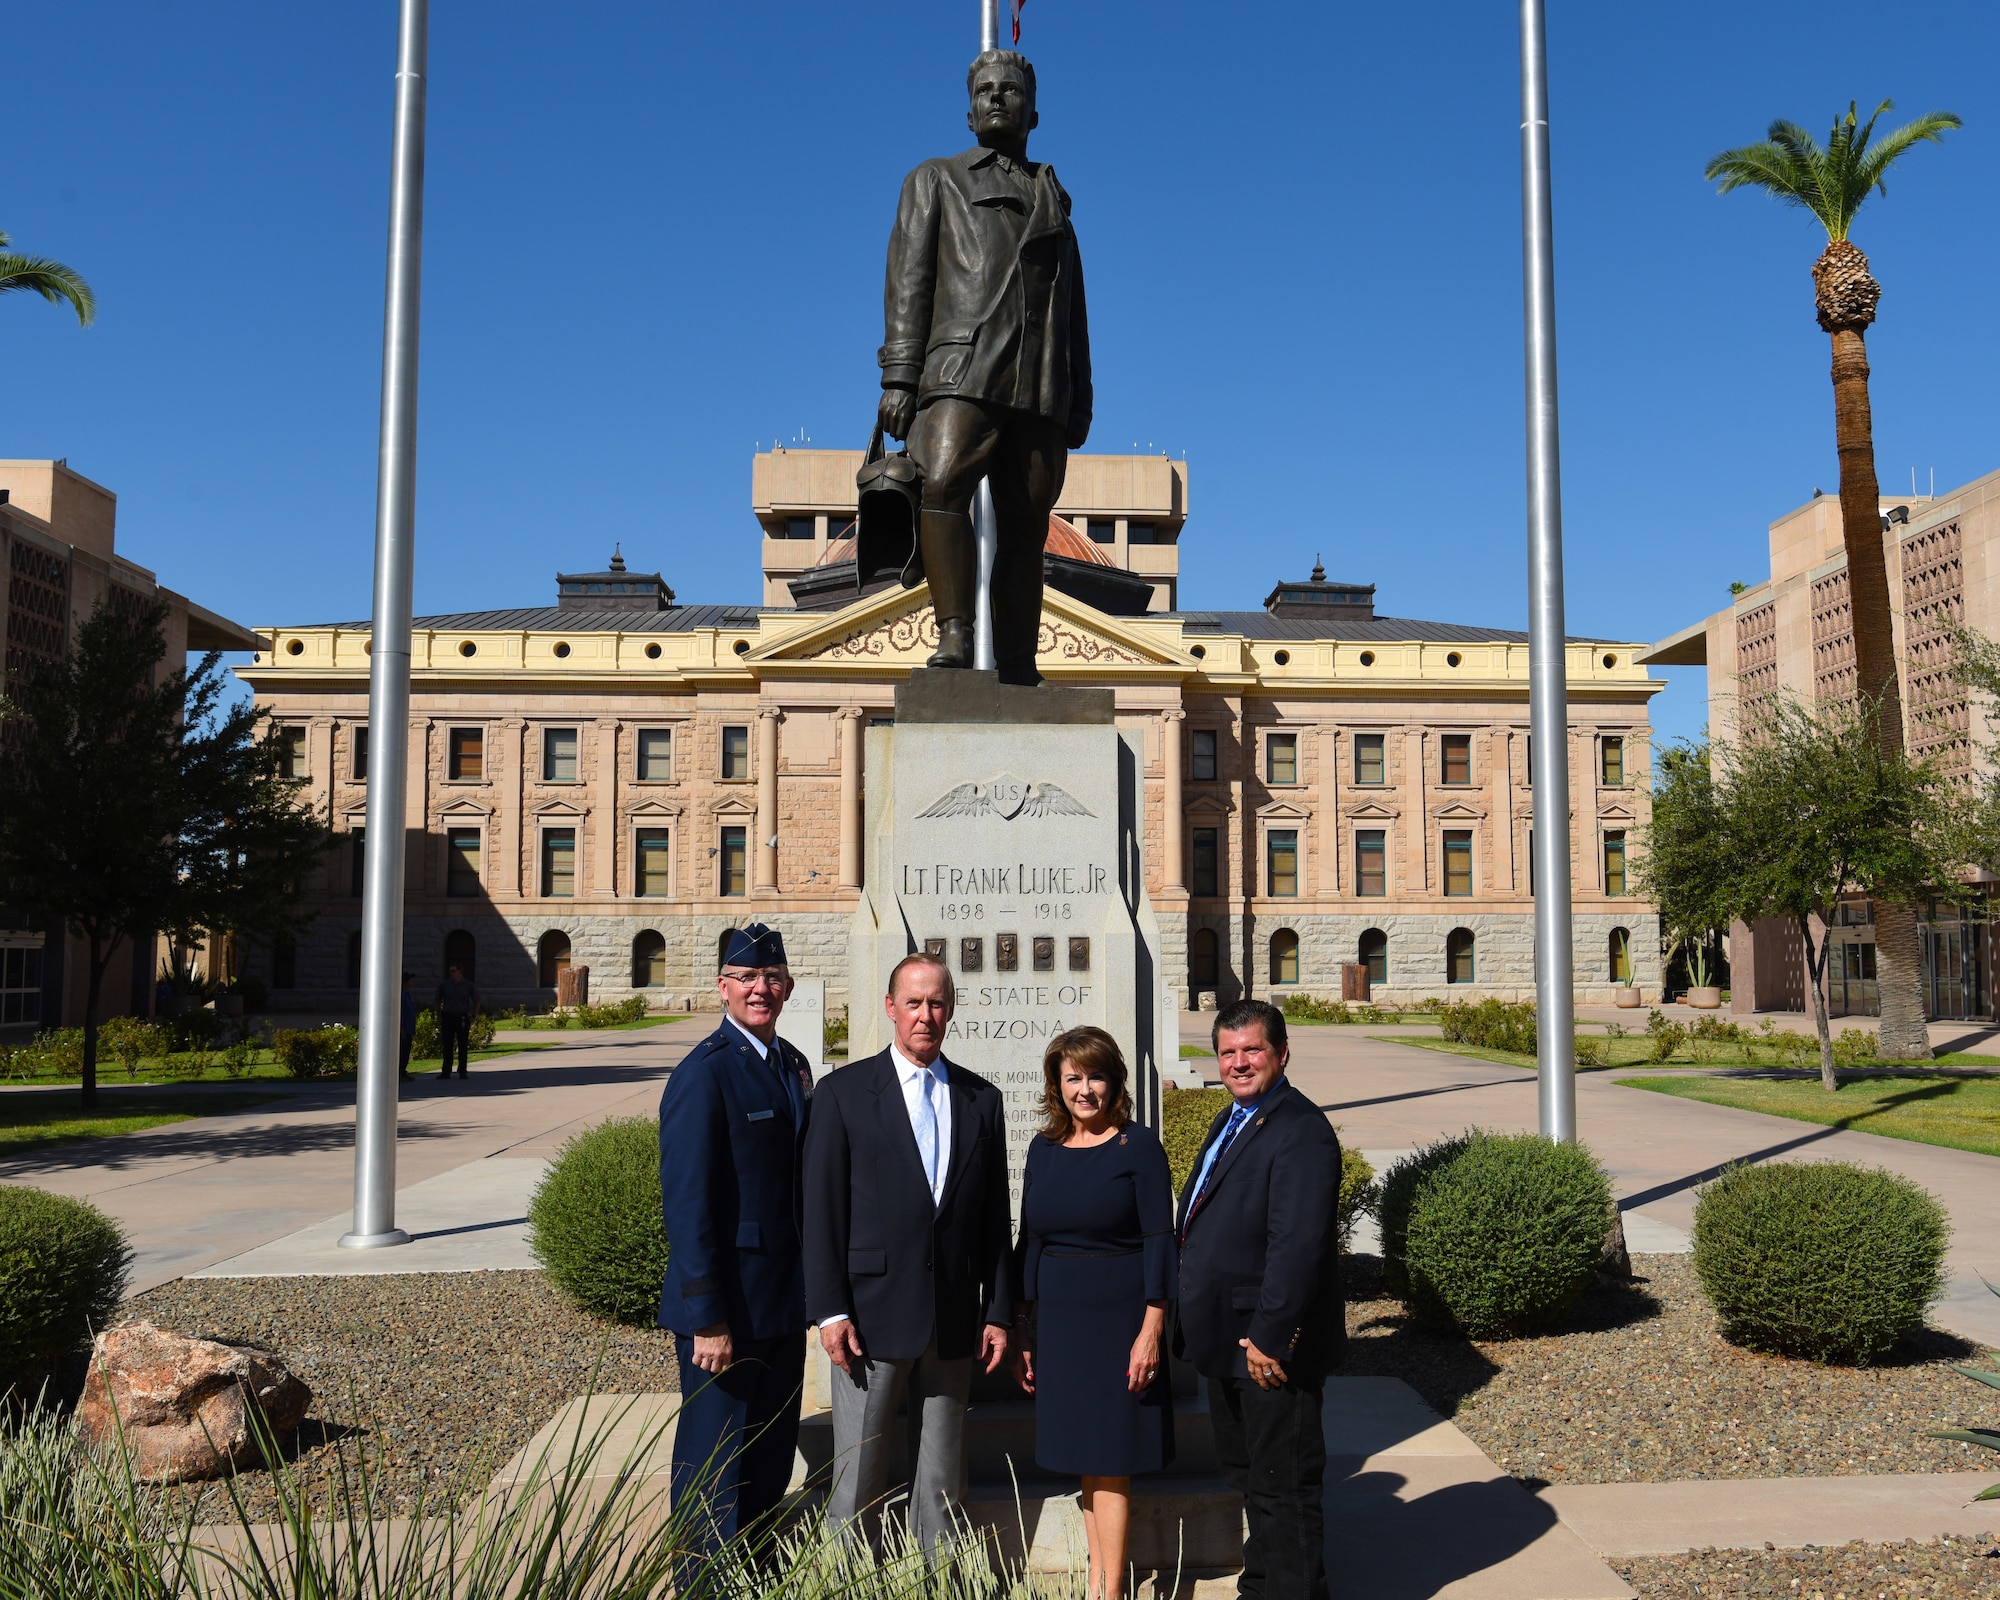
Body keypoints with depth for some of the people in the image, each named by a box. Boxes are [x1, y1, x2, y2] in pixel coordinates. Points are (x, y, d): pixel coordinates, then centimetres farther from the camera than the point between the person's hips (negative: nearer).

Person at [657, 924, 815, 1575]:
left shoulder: (794, 1066, 9)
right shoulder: (703, 1073, -17)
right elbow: (687, 1207, -20)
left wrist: (809, 1288, 14)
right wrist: (708, 1320, -21)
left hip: (783, 1304, 8)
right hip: (728, 1312, -8)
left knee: (772, 1463, 19)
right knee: (716, 1470, 5)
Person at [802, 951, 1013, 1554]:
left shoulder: (982, 1099, 8)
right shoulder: (843, 1092, -1)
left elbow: (995, 1216, 9)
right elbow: (822, 1209, -4)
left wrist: (999, 1312, 6)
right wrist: (830, 1309, -9)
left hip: (954, 1318, 3)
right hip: (873, 1312, -3)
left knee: (944, 1477, 12)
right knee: (857, 1478, 4)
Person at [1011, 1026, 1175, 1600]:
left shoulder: (1138, 1146, -7)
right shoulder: (1044, 1150, 7)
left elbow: (1159, 1242, -9)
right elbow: (1029, 1242, 10)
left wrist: (1151, 1331, -14)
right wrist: (1021, 1332, 9)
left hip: (1118, 1317, -5)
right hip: (1057, 1321, 5)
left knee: (1109, 1463, 0)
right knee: (1085, 1460, 11)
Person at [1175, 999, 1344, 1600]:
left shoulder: (1301, 1131, -19)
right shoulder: (1229, 1123, 13)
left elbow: (1298, 1245, -26)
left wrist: (1269, 1338, -25)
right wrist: (1198, 1326, 14)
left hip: (1271, 1347, -10)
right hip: (1228, 1346, 10)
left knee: (1283, 1487, 2)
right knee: (1250, 1479, 23)